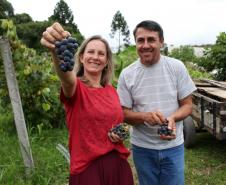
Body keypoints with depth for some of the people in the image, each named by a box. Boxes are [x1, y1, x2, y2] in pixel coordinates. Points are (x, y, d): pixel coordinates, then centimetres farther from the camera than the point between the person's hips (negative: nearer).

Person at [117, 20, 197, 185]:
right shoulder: (127, 74, -6)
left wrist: (172, 118, -23)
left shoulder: (177, 67, -6)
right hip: (142, 148, 1)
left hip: (173, 146, 0)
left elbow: (187, 105, -2)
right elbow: (123, 113, -3)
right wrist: (145, 116, -24)